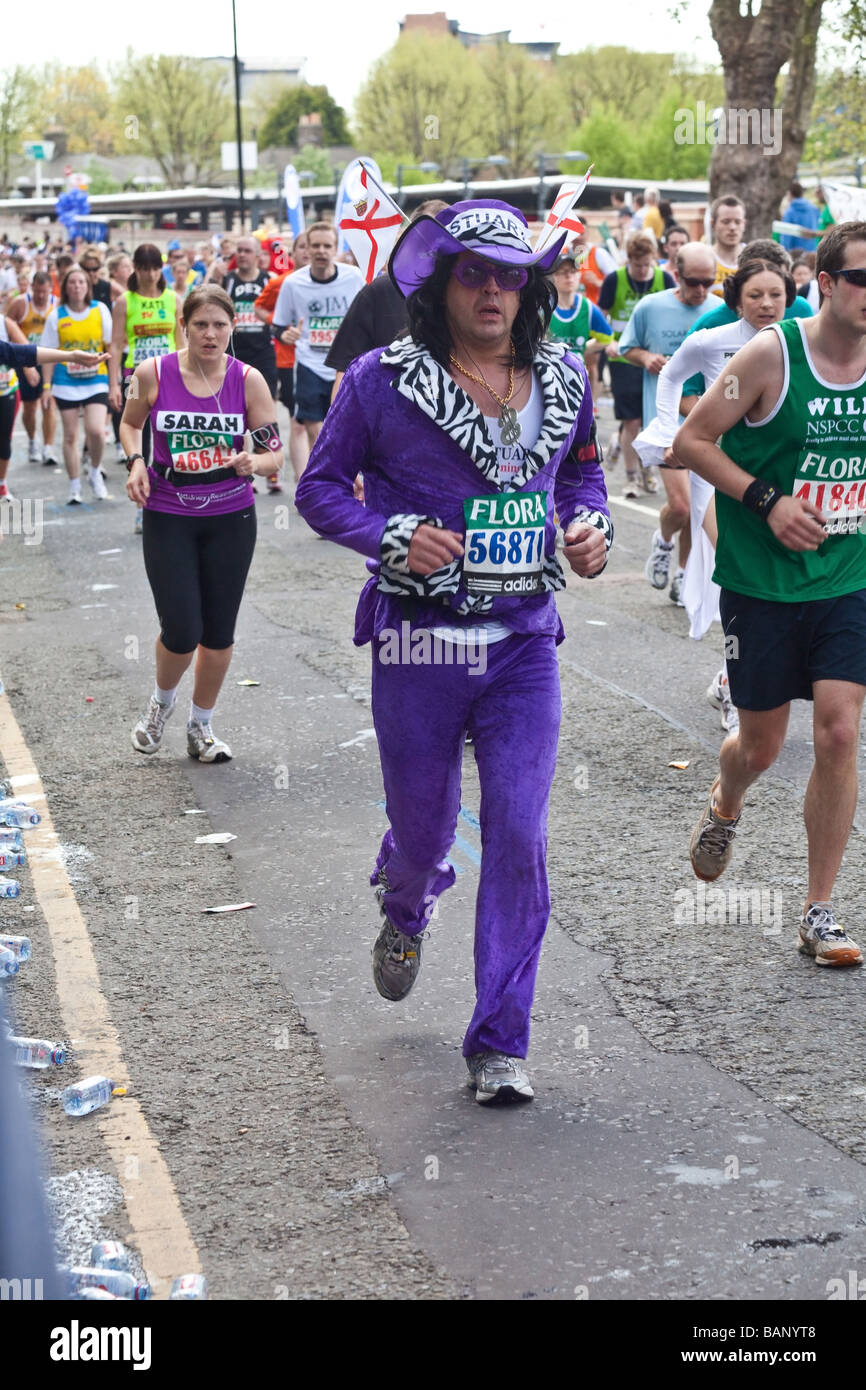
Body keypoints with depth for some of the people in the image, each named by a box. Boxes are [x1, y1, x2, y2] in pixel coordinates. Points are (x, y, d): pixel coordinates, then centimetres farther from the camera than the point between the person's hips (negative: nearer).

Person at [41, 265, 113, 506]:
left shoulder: (100, 310, 0)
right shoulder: (56, 315, 1)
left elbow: (111, 346, 2)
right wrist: (46, 385, 0)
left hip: (96, 382, -1)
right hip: (66, 384, 1)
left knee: (96, 431, -17)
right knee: (70, 436, 4)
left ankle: (95, 472, 11)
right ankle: (74, 487, 15)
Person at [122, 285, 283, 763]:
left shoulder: (248, 379, -7)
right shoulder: (153, 374, -8)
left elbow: (274, 451, -1)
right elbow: (130, 422, 12)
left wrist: (252, 463, -23)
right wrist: (135, 462, -6)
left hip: (231, 517, 1)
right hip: (168, 517, -1)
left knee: (219, 633, 7)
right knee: (181, 632, -7)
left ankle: (200, 727, 29)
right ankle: (162, 700, 27)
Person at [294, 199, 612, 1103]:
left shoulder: (563, 380, 5)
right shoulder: (382, 382, -6)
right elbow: (320, 487, 0)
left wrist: (589, 525, 0)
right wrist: (394, 537, -17)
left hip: (524, 643, 2)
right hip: (418, 645, -2)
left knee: (518, 836, -6)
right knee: (423, 825, 11)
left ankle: (499, 1043, 4)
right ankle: (404, 909, 51)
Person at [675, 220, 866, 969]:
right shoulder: (771, 355, -12)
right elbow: (691, 441, -8)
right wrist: (765, 500, -18)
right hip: (761, 583, -3)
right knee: (762, 744, 8)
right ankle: (725, 805, 46)